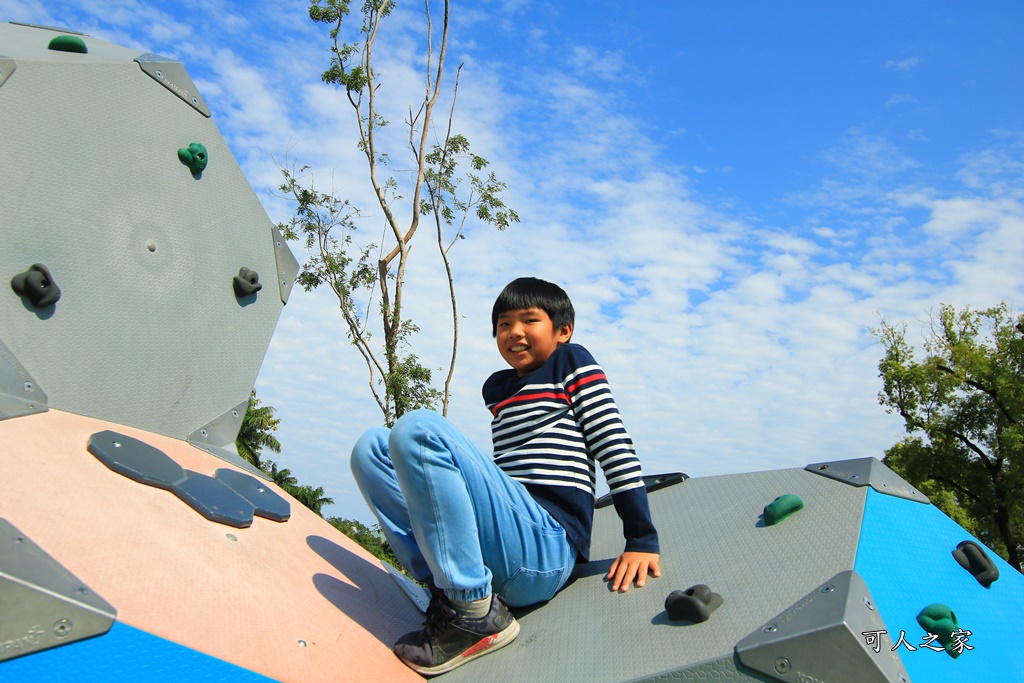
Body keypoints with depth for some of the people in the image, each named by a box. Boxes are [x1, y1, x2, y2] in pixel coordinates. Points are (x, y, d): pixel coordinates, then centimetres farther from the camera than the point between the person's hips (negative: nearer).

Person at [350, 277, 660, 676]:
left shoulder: (571, 362, 8)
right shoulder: (497, 387, 25)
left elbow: (615, 448, 0)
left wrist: (641, 540, -6)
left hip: (544, 549, -7)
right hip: (492, 553, 7)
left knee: (418, 431, -23)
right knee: (372, 448, 3)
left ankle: (477, 615, -18)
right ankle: (448, 592, -11)